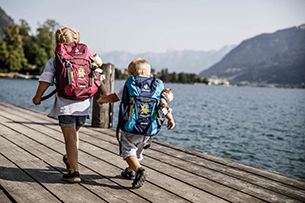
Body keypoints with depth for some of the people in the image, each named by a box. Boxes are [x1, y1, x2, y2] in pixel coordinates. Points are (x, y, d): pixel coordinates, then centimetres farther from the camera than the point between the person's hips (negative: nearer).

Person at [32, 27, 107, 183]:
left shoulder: (53, 61, 1)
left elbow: (46, 80, -4)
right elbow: (96, 77, 8)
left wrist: (38, 96, 8)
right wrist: (104, 92, 16)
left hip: (65, 105, -4)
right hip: (84, 104, 4)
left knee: (70, 137, -2)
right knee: (74, 133, 24)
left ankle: (74, 171, -3)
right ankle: (70, 160, 42)